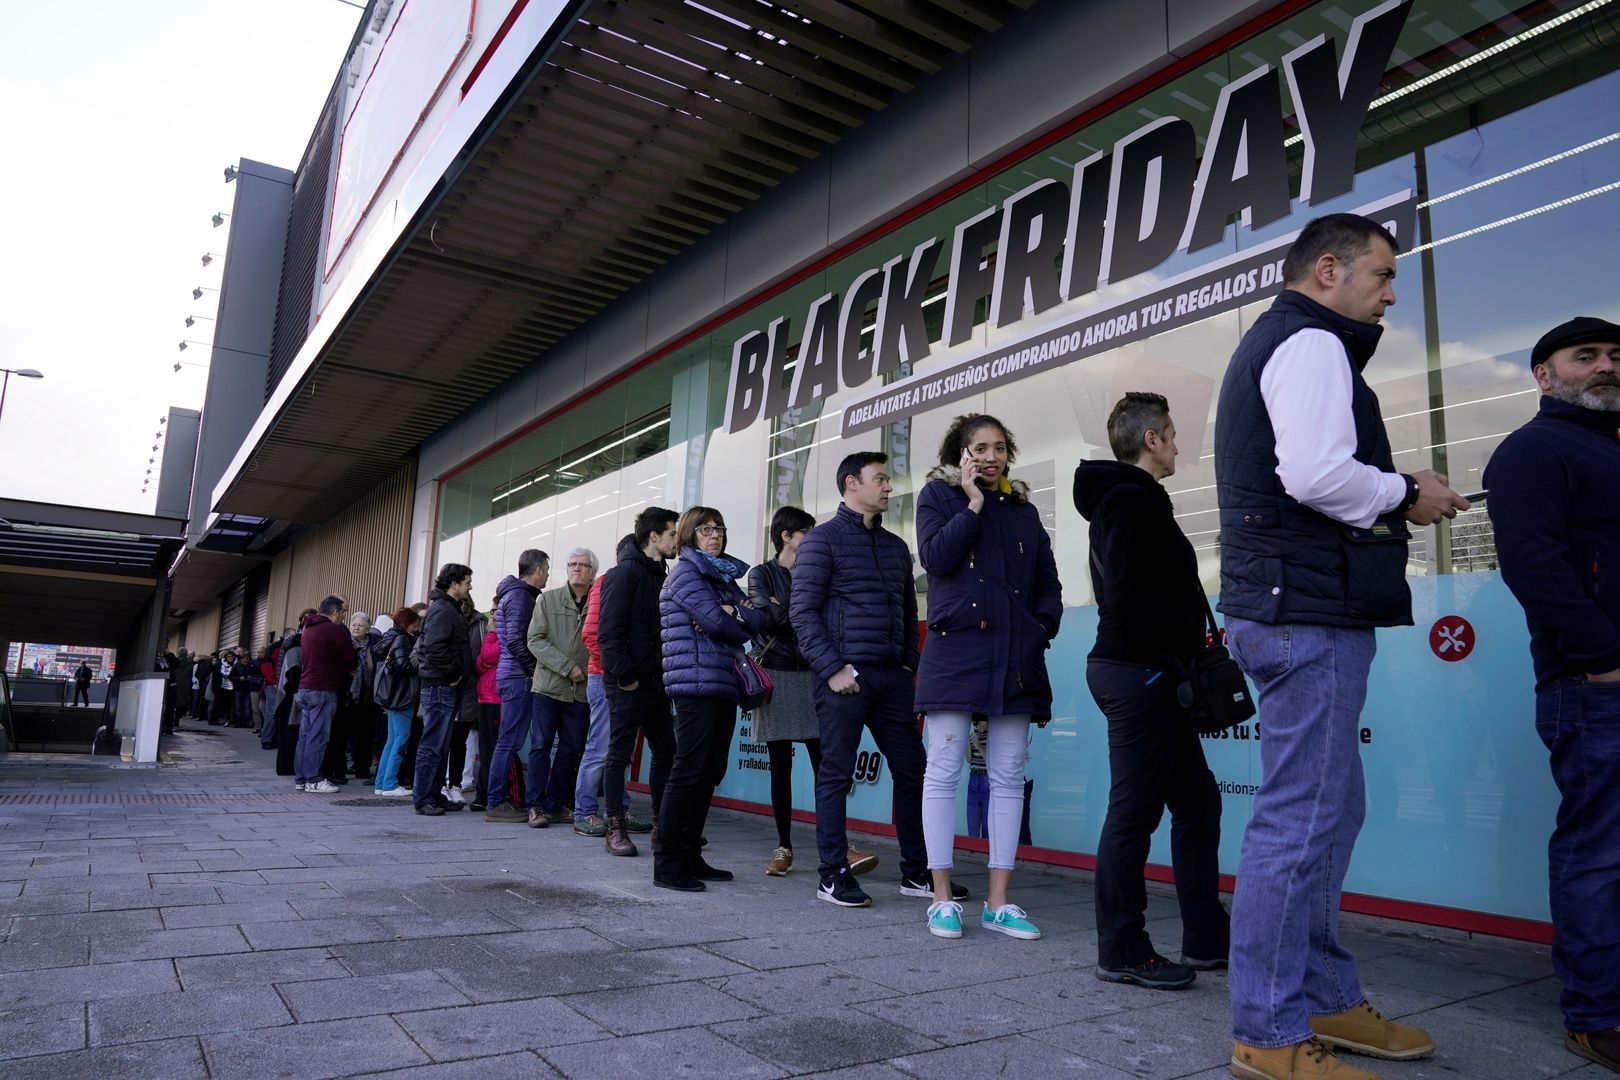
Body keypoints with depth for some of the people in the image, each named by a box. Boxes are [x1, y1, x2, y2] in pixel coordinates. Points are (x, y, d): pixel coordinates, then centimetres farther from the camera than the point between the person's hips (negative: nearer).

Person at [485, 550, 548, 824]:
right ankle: (496, 804, -2)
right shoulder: (520, 596, -11)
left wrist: (532, 671, 15)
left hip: (513, 676, 10)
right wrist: (534, 671, -12)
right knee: (509, 741, -6)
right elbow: (515, 640, -19)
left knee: (508, 741, 12)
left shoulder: (518, 594, 20)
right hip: (518, 678, -10)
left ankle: (498, 801, 17)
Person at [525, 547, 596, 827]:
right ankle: (536, 806, 9)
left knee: (571, 750, 7)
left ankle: (557, 805, 18)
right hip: (548, 686, -1)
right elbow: (535, 640, -3)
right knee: (541, 745, 2)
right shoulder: (548, 600, 4)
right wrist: (567, 666, -12)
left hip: (582, 690, 1)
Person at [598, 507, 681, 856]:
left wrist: (665, 674, 8)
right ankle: (615, 828, 11)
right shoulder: (625, 573, -9)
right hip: (628, 683, -8)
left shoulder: (660, 576, 15)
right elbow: (609, 631, -16)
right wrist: (624, 677, -18)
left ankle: (662, 826, 19)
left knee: (665, 752, 10)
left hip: (656, 682, 8)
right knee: (620, 754, 2)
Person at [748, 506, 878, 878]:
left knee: (823, 763, -6)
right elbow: (769, 618, -11)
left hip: (811, 675, 2)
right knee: (780, 767, 2)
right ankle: (784, 848, 11)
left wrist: (782, 612, -5)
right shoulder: (761, 574, 5)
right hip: (775, 676, -2)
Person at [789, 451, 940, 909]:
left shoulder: (896, 546, 17)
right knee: (836, 775, 1)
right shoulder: (822, 540, -2)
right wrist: (832, 669, -14)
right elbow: (803, 611, -8)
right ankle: (833, 874, 12)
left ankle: (916, 871, 19)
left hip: (892, 677, 6)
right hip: (844, 676, -6)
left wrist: (909, 665, 9)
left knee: (911, 770, 7)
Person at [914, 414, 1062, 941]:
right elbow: (936, 558, -10)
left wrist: (1042, 628, 1)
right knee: (943, 772, -2)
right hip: (955, 650, -4)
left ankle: (998, 902, 13)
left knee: (1009, 777, 5)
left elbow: (1048, 584, 17)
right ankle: (942, 898, 9)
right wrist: (974, 502, -5)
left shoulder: (1024, 509, 18)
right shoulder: (938, 495, 8)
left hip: (1016, 658, 4)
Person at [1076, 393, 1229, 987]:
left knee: (1197, 804, 15)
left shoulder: (1128, 499, 21)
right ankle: (1121, 953, 10)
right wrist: (1187, 642, -13)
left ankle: (1207, 939, 26)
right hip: (1139, 671, -11)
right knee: (1134, 811, -2)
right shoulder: (1132, 499, -12)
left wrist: (1188, 648, 10)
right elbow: (1128, 597, -23)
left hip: (1149, 675, 11)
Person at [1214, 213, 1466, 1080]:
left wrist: (1391, 500, 13)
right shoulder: (1311, 343, -8)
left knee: (1328, 811, 16)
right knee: (1300, 821, -6)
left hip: (1288, 608, 11)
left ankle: (1327, 999, 28)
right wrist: (1406, 494, -6)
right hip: (1311, 613, -11)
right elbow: (1317, 473, -23)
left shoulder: (1269, 344, 24)